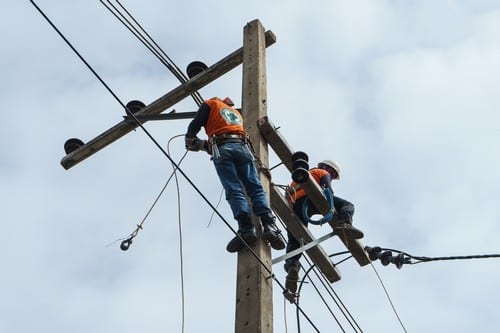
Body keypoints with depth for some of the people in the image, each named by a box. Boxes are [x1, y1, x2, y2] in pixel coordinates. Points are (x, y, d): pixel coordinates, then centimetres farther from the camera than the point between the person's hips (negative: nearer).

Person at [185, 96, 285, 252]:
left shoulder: (210, 104, 25)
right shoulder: (236, 113, 40)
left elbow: (195, 125, 13)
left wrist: (191, 143, 32)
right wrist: (206, 144, 46)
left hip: (222, 148, -4)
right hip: (243, 147, 4)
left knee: (234, 190, -16)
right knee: (255, 187, -8)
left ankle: (246, 228, -34)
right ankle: (269, 225, -28)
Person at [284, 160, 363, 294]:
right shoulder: (323, 173, 25)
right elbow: (328, 190, 3)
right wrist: (332, 207, -11)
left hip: (294, 206, 5)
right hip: (309, 198, -5)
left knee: (294, 242, 3)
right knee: (347, 206, 1)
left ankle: (292, 265, -24)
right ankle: (344, 224, -31)